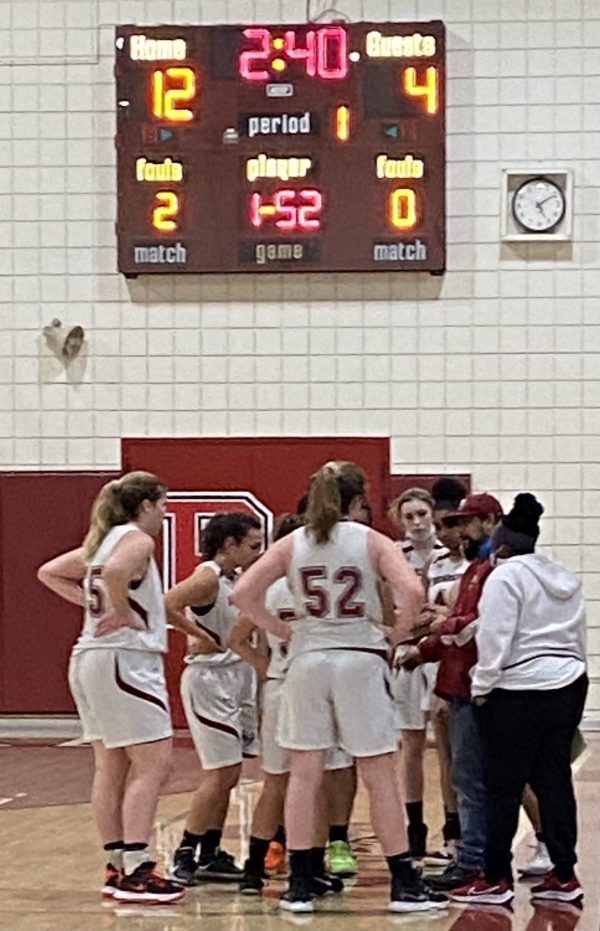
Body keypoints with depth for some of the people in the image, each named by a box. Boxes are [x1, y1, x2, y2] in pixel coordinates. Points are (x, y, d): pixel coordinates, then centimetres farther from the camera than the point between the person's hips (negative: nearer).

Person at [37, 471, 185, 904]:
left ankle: (118, 868, 16)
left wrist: (91, 603, 15)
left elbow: (49, 572, 25)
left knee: (111, 767, 11)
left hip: (89, 657, 10)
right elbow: (116, 571, -31)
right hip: (125, 658, -10)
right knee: (153, 764, -8)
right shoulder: (137, 539, -9)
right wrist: (122, 612, -15)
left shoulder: (102, 541, 17)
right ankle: (136, 873, -13)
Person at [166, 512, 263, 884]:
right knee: (222, 773, -8)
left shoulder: (238, 581, 12)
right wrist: (202, 636, -21)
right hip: (210, 681, -9)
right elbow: (169, 605, -29)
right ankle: (185, 855, -1)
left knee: (229, 774, 12)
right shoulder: (208, 577, -15)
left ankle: (210, 855, 19)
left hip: (238, 680, 9)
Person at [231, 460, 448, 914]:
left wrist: (281, 629, 7)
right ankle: (405, 884, 6)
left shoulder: (292, 544, 5)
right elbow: (413, 591, -16)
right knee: (380, 776, 3)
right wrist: (397, 633, 0)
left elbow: (243, 593, 0)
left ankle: (300, 885, 6)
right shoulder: (371, 541, -2)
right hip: (360, 659, -2)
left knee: (304, 775, 6)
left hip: (307, 660, 2)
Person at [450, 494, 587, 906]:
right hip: (568, 687, 8)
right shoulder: (565, 578, 16)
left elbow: (495, 639, -15)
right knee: (555, 782, 9)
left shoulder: (505, 577, -8)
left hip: (518, 692, -8)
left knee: (504, 788, -2)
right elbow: (579, 639, 19)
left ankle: (496, 878, 0)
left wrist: (482, 687, -8)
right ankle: (564, 875, 9)